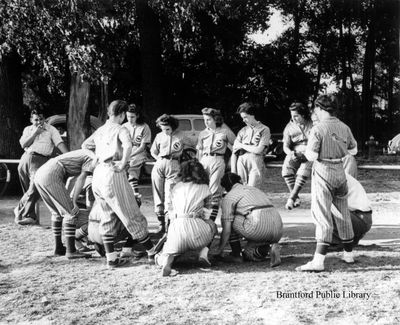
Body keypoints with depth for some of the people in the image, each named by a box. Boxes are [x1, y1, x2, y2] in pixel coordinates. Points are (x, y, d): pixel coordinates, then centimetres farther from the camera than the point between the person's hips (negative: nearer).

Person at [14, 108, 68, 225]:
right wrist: (35, 133, -3)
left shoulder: (51, 129, 8)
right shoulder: (28, 129, 19)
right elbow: (23, 144, 6)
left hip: (41, 159, -3)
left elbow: (60, 143, -3)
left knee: (34, 188, -17)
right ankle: (31, 215, 13)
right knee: (27, 190, 5)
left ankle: (20, 211, -8)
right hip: (26, 157, 3)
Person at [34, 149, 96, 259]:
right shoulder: (94, 159, 1)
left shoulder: (85, 154, 27)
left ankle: (59, 248, 23)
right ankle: (71, 251, -5)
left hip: (39, 174, 10)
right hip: (51, 176, -10)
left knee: (57, 212, 20)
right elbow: (81, 179, -10)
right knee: (71, 213, -4)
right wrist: (74, 202, -9)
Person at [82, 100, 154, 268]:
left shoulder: (100, 130, 17)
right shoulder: (120, 130, -4)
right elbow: (128, 145, -25)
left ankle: (111, 257, 15)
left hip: (97, 174, 7)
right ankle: (153, 251, 11)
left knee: (107, 217, 15)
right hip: (112, 174, -7)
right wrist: (123, 163, -17)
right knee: (131, 215, 1)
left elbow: (84, 145, 30)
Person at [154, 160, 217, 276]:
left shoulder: (176, 187, 21)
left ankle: (167, 259, -15)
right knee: (212, 226, 34)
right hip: (195, 226, -1)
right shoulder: (204, 188, 15)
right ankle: (203, 253, 9)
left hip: (176, 226, 1)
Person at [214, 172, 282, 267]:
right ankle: (268, 248, -2)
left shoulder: (229, 197, 9)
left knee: (229, 220, 16)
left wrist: (219, 250, 16)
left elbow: (226, 230, 4)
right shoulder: (255, 189, 30)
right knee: (247, 253, 25)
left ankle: (236, 255, 15)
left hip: (259, 228, -7)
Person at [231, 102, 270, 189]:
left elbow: (258, 150, -6)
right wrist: (233, 173, 1)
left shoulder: (264, 129, 4)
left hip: (255, 162, -3)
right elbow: (234, 153, 10)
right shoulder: (242, 131, 14)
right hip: (241, 161, 3)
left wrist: (242, 146, 4)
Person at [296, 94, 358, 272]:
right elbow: (353, 150, 15)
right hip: (340, 171, 6)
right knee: (343, 212, 18)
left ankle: (318, 260, -10)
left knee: (322, 215, -7)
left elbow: (311, 156, -18)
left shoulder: (318, 129, -14)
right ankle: (348, 254, 29)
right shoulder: (344, 127, 5)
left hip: (323, 172, -6)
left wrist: (306, 150, 3)